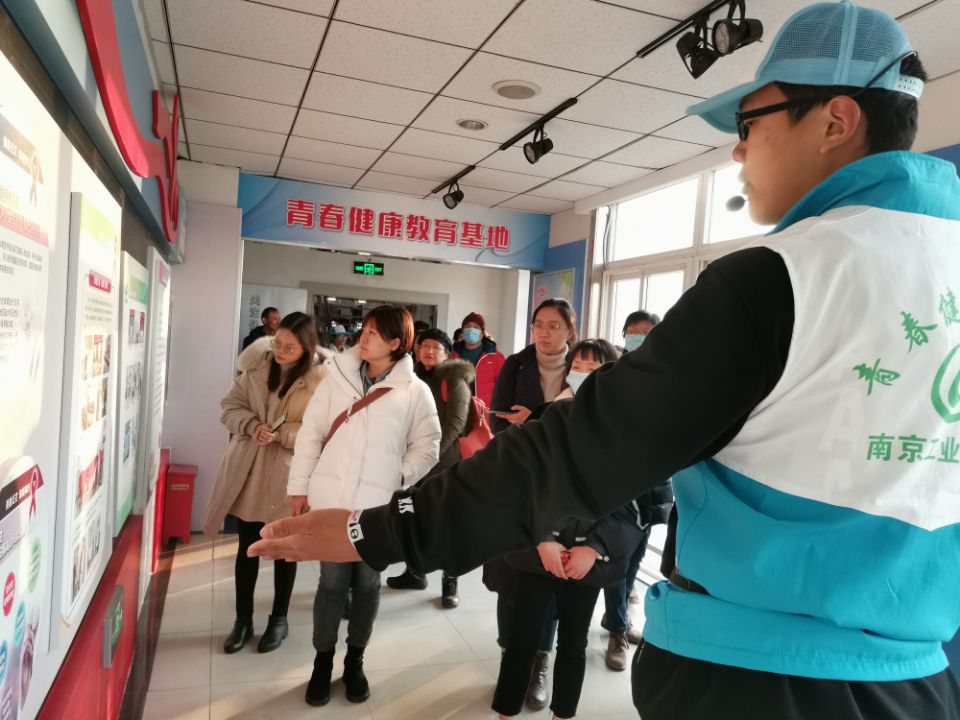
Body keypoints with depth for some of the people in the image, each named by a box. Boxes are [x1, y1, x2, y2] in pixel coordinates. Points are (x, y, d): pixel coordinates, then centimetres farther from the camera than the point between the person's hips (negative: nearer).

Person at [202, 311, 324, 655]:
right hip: (248, 470, 3)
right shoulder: (257, 366, 0)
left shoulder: (319, 380, -12)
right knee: (247, 548, 14)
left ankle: (279, 619, 31)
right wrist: (252, 425, -16)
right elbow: (229, 406, 3)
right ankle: (243, 620, 30)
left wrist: (280, 434, -25)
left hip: (289, 476, -3)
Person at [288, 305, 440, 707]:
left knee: (367, 584, 13)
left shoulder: (415, 391, -3)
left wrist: (399, 477, -8)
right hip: (332, 498, 1)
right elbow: (310, 434, 3)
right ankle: (323, 662, 29)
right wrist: (299, 487, 3)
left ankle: (354, 662, 32)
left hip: (379, 505, 0)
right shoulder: (339, 376, 0)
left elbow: (427, 446, 3)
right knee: (332, 581, 9)